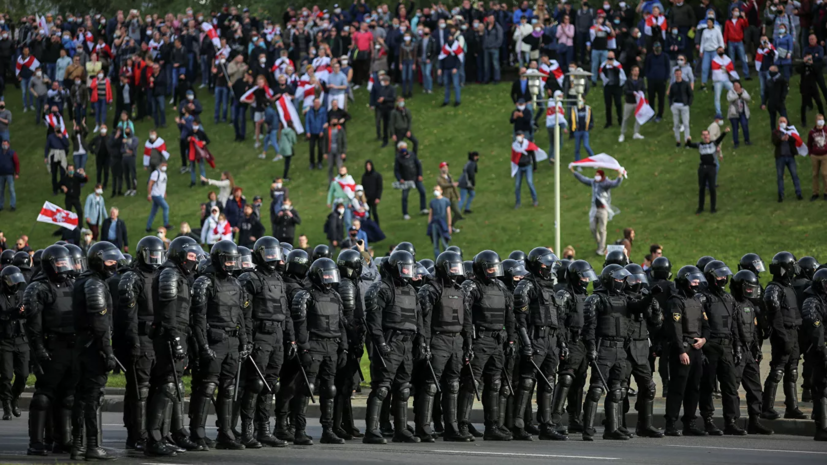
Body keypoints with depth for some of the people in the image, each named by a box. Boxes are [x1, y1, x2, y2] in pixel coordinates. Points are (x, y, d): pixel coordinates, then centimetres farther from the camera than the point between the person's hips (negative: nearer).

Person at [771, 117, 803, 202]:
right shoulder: (775, 132, 4)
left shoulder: (791, 130, 8)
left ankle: (798, 194, 2)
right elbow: (775, 142, -12)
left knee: (795, 175, -2)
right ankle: (780, 196, 9)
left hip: (790, 156, 1)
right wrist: (781, 139, -32)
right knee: (780, 176, 3)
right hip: (780, 156, -1)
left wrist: (788, 137, -31)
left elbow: (795, 139, -10)